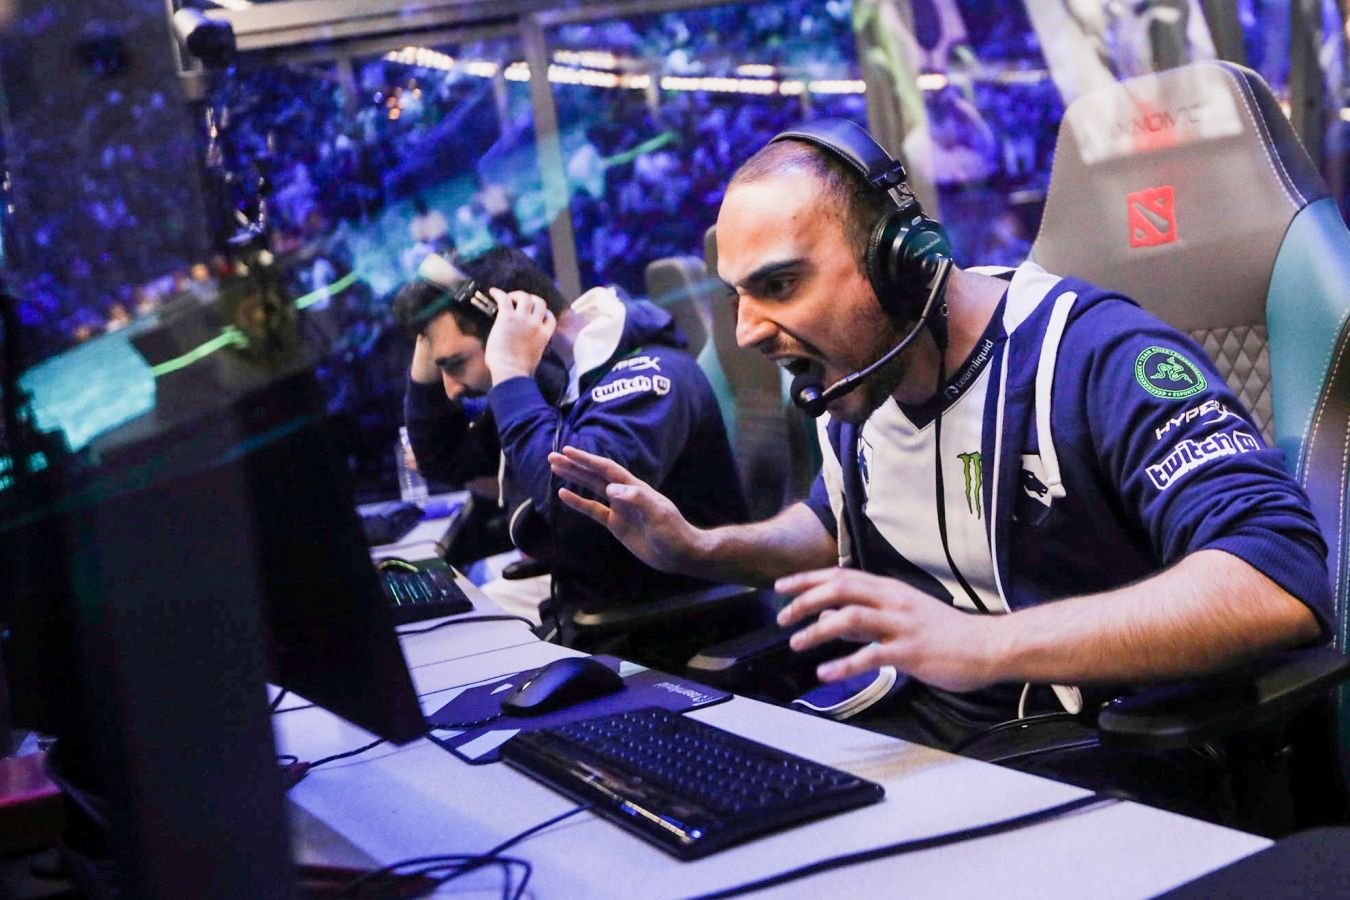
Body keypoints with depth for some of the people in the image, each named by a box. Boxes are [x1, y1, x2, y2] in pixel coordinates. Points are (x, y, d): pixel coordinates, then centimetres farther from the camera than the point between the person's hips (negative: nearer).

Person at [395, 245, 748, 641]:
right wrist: (427, 364, 3)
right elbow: (442, 462, 18)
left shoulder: (645, 374, -21)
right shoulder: (547, 383, 6)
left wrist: (511, 375, -26)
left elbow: (577, 499, -38)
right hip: (579, 612, 8)